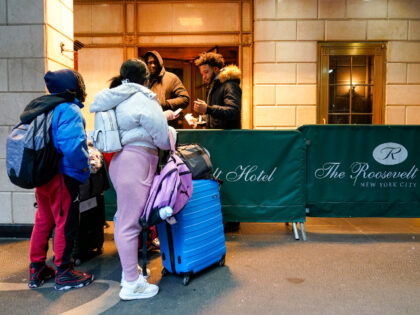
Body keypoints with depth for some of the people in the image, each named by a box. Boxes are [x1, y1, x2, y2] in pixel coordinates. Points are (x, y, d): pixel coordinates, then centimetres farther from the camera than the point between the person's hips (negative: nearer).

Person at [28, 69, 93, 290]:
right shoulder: (70, 111, -17)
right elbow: (71, 144, -30)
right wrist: (83, 165, -16)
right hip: (62, 176, -9)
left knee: (43, 221, 18)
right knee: (65, 223, 3)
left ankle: (36, 271, 29)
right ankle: (63, 274, 15)